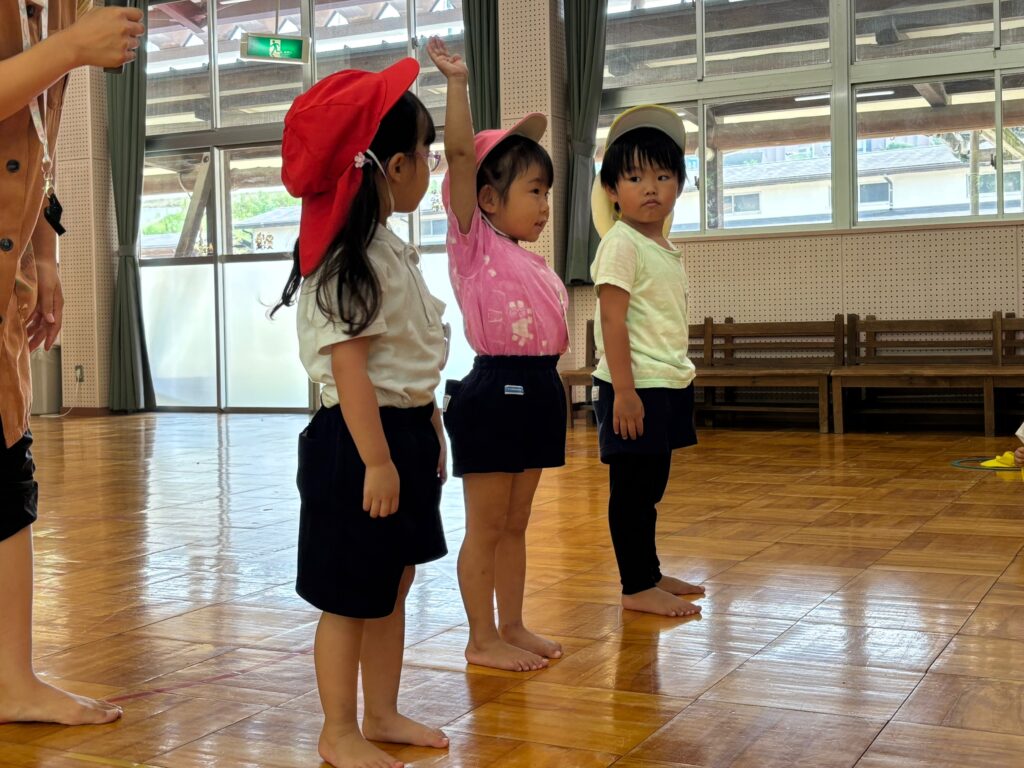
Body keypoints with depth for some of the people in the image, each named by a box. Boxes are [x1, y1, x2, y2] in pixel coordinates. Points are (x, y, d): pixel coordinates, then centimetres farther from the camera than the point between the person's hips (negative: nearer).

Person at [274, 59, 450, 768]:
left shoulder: (394, 249, 12)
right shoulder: (348, 261, -19)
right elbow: (349, 368, -23)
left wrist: (430, 429, 18)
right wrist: (377, 461, -23)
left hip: (405, 434, 10)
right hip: (358, 443, -10)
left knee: (394, 587, 17)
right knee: (352, 599, 3)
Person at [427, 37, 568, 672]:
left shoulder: (532, 262, 15)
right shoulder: (474, 241, -10)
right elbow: (462, 154, -15)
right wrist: (457, 82, -17)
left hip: (538, 390, 7)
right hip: (495, 390, -7)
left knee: (516, 524, 16)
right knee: (486, 526, 3)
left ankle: (513, 626, 26)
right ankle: (482, 639, 13)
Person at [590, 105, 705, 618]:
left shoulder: (665, 248, 14)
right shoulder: (621, 243, -12)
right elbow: (613, 320, -18)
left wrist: (681, 378, 18)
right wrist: (624, 390, -22)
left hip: (669, 384, 9)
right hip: (635, 388, -9)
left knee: (651, 486, 16)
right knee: (632, 488, -1)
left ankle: (648, 573, 27)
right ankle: (636, 588, 6)